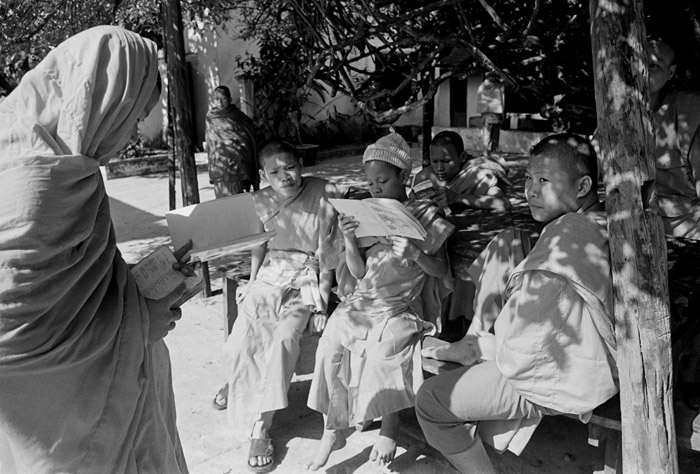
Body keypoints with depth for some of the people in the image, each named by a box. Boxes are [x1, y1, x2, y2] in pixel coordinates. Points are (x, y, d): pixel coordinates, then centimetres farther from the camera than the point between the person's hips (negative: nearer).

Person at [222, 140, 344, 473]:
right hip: (267, 280, 3)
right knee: (240, 344, -18)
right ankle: (256, 430, -2)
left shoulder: (323, 200, -7)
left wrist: (321, 305, -8)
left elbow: (327, 259, -4)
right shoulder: (260, 202, 3)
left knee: (284, 339, -29)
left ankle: (260, 426, -15)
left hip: (305, 284, -3)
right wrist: (251, 287, 5)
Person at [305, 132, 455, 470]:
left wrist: (416, 253, -19)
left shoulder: (424, 215, 3)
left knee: (384, 348, -31)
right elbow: (359, 272, 2)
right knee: (330, 344, -21)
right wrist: (349, 240, -16)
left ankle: (389, 428, -5)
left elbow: (442, 271, 0)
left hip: (401, 304, -3)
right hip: (363, 299, 3)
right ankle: (330, 431, -5)